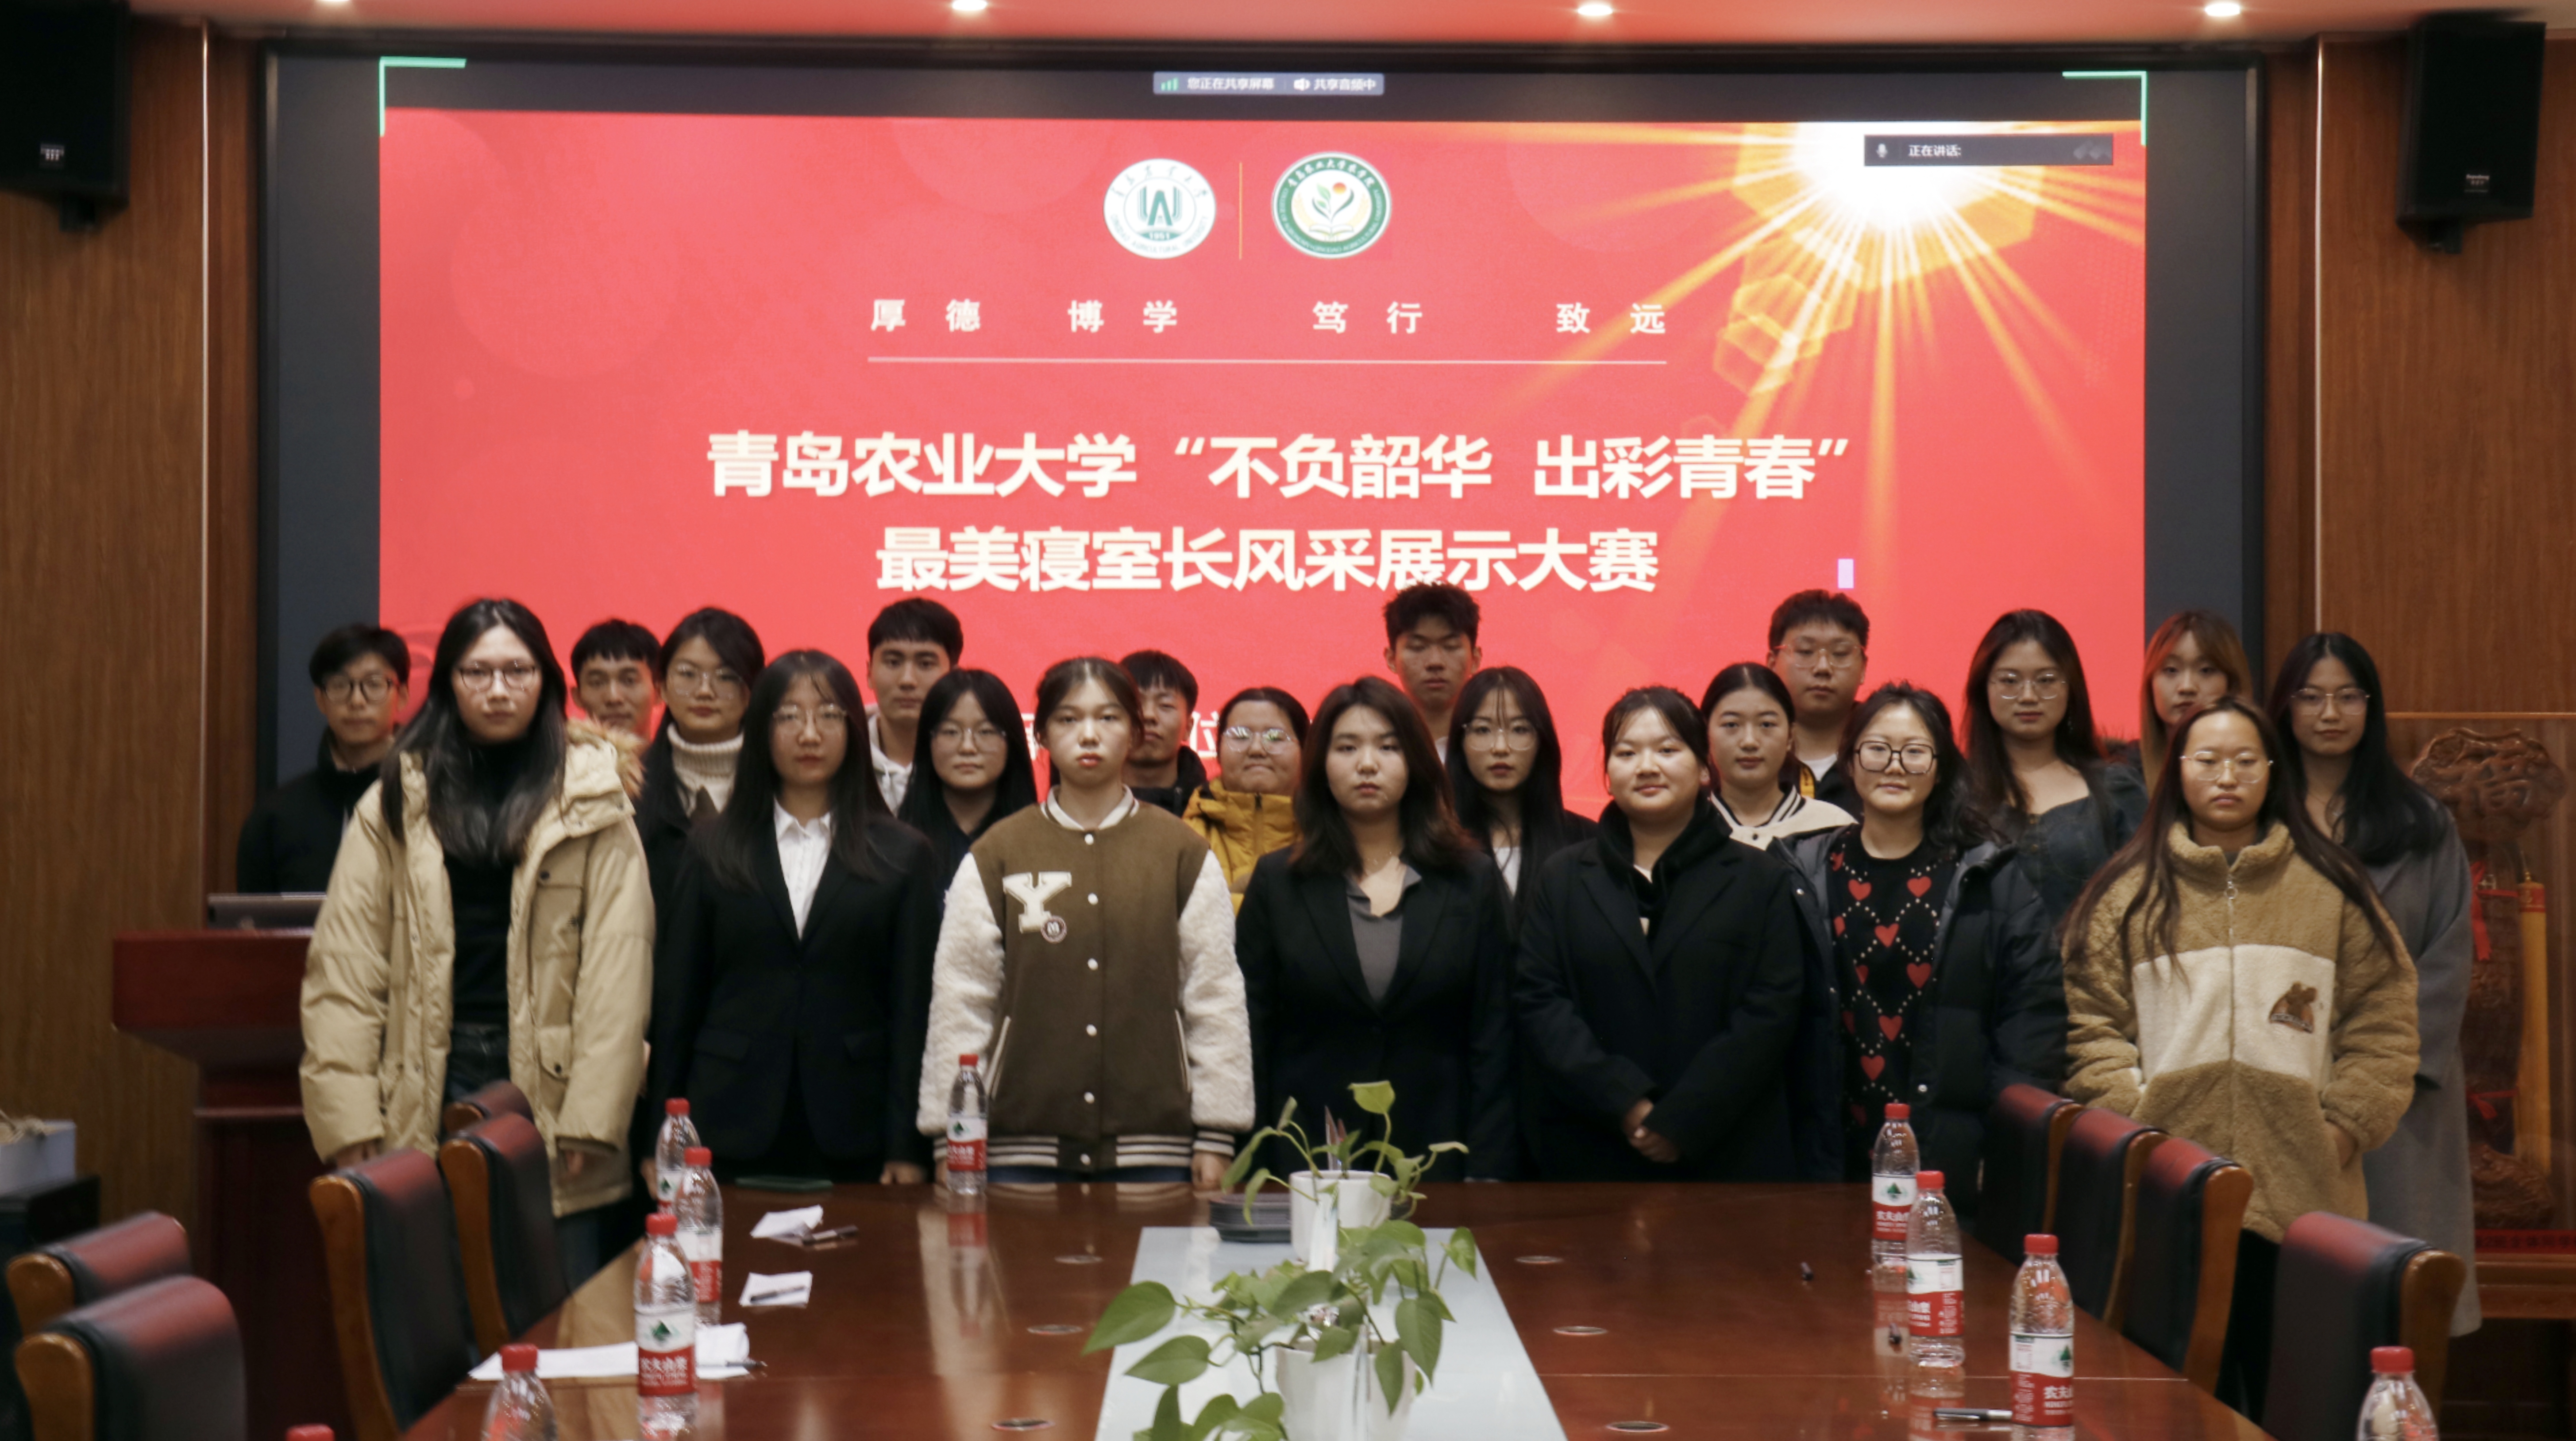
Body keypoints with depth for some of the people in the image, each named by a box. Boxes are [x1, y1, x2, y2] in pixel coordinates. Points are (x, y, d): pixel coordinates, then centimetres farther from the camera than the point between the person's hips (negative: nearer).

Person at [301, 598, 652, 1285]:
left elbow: (618, 964, -3)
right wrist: (349, 1115, -7)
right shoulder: (396, 802, 7)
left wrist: (592, 1117, -11)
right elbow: (344, 964, 2)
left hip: (545, 1086, -1)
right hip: (427, 1090, 1)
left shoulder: (591, 801, 3)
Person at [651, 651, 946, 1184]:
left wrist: (908, 1147, -3)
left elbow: (914, 1006, 3)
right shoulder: (713, 853, 10)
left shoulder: (904, 857, 7)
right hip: (732, 1135, 1)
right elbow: (676, 1001, 9)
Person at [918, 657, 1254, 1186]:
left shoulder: (1184, 855, 8)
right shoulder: (994, 858, 7)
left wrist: (1216, 1139, 1)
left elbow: (1217, 998, 6)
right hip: (1022, 1149, 0)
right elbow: (959, 1001, 6)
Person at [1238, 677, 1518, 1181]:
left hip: (1435, 1163, 0)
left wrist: (1486, 1177, -4)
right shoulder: (1277, 882, 7)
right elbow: (1251, 1035, 5)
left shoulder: (1473, 882, 7)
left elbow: (1493, 1043, 4)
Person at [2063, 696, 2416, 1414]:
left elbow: (2380, 1020, 9)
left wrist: (2346, 1126, -1)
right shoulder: (2127, 894, 8)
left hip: (2302, 1193, 1)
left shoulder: (2333, 890, 10)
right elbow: (2093, 1026, 4)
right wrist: (2130, 1126, -7)